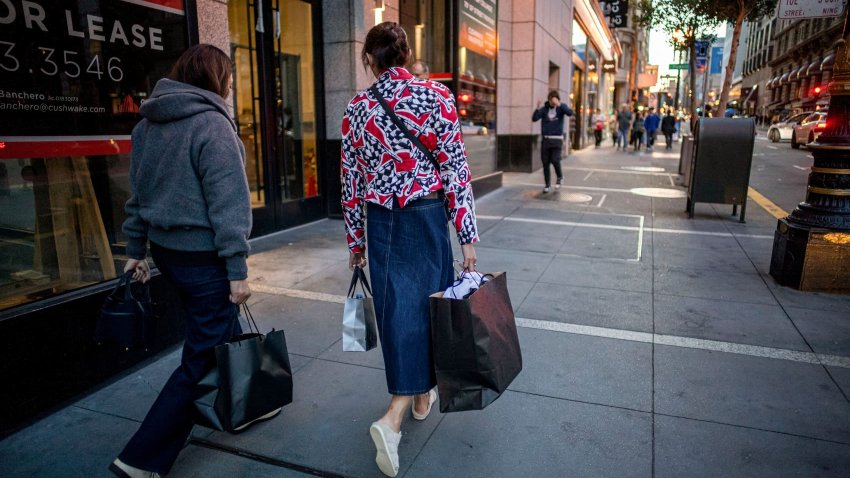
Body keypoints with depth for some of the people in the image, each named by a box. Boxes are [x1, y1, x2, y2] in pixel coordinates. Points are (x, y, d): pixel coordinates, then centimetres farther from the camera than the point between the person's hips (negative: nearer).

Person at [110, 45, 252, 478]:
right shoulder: (212, 123, -14)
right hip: (203, 257, -9)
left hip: (166, 248, 9)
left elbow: (139, 192, 15)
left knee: (223, 333, 23)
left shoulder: (146, 125, 11)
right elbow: (228, 202, -19)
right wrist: (237, 269, -18)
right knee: (202, 358, 1)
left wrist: (136, 250, 22)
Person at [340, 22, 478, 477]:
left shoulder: (357, 108, 2)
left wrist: (355, 239, 14)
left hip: (382, 221, 2)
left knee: (396, 308, 13)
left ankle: (419, 394, 29)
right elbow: (455, 169, -9)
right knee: (424, 303, 10)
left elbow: (351, 179, 5)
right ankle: (392, 418, 10)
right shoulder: (437, 97, -5)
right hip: (427, 216, -2)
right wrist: (467, 234, -5)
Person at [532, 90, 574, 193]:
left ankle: (560, 177, 14)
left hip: (557, 139, -2)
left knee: (555, 160, -15)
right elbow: (534, 118, -6)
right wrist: (538, 109, -23)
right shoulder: (544, 108, 3)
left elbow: (570, 113, -18)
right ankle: (547, 185, 16)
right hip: (545, 139, 2)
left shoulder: (561, 107, 1)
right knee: (545, 163, 3)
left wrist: (559, 105, -30)